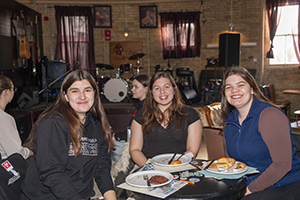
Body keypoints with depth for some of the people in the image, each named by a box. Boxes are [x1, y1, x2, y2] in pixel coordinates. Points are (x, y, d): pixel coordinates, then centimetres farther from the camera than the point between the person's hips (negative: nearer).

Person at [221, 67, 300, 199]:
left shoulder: (270, 115, -18)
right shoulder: (230, 119, 5)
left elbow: (282, 164, -21)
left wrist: (250, 189, -19)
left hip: (286, 187, -6)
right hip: (249, 183, 6)